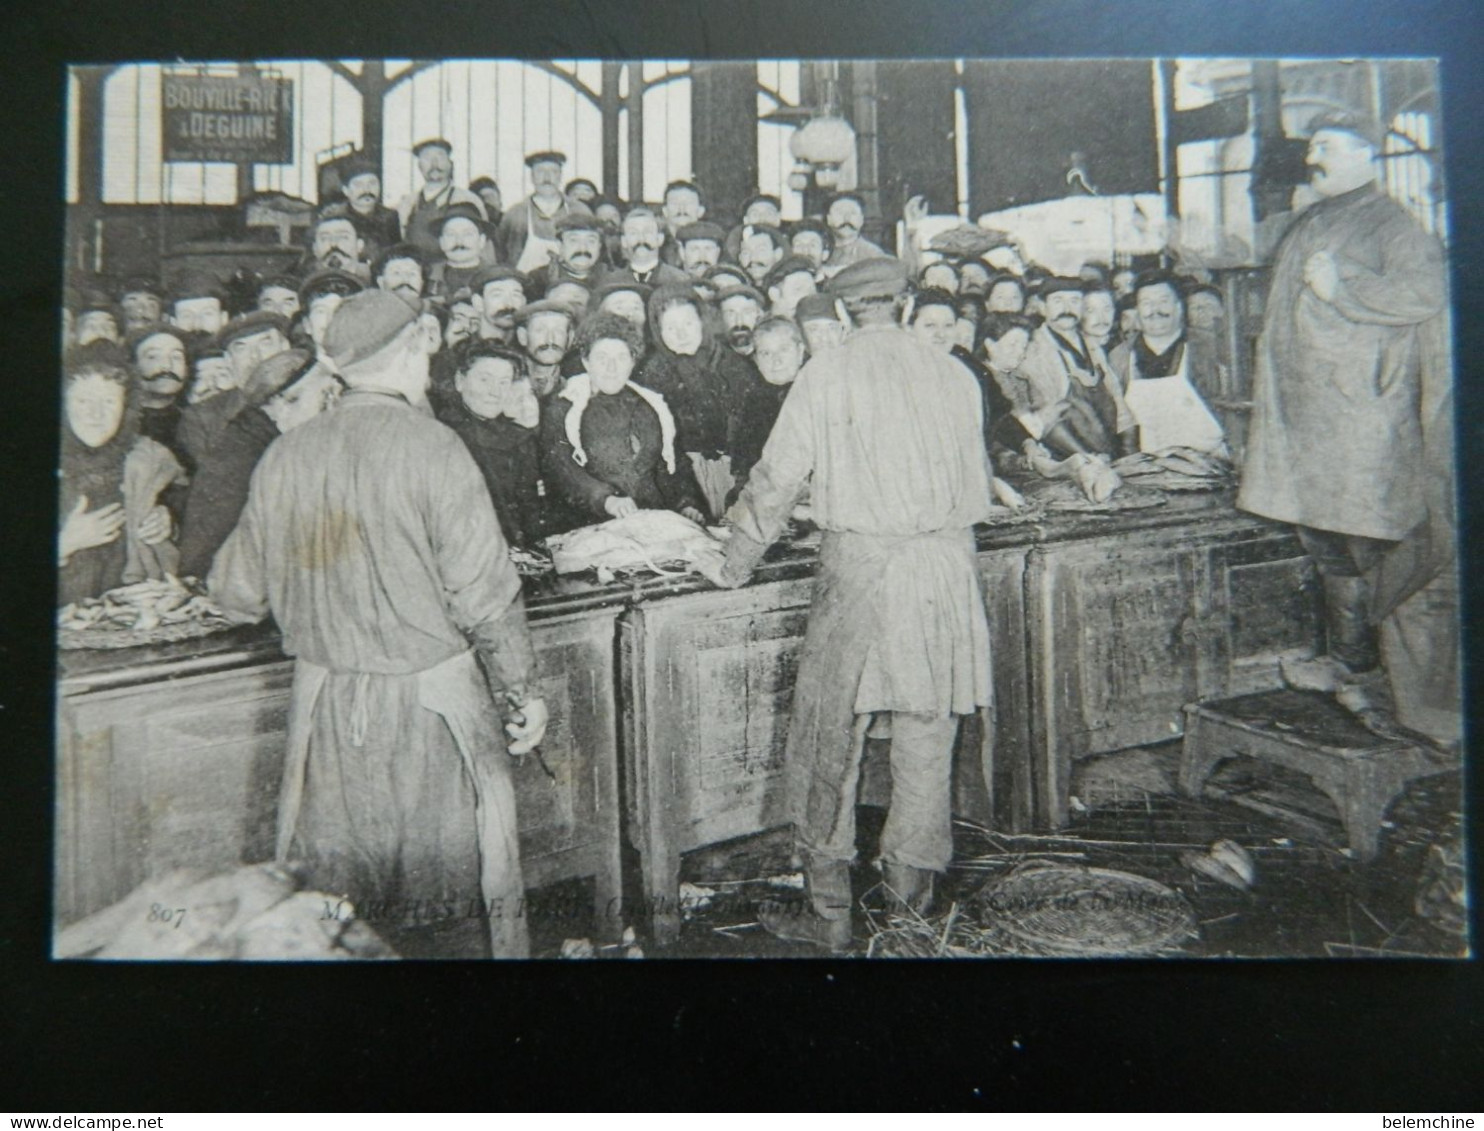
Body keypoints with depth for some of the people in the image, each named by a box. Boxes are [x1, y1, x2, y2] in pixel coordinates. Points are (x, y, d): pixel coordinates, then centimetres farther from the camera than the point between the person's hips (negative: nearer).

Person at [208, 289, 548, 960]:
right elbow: (484, 595, -14)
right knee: (448, 892, 11)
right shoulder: (433, 448, -14)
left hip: (325, 706, 4)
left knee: (334, 901, 17)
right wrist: (522, 692, -3)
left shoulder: (284, 457, 0)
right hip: (431, 704, -4)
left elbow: (237, 590, 7)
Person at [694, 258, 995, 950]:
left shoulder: (827, 374, -2)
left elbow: (778, 479, -1)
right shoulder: (953, 375, 7)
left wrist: (735, 566, 10)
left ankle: (828, 913, 10)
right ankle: (913, 887, 27)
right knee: (927, 730, 14)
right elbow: (976, 484, 15)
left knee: (830, 737, 5)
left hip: (860, 561, -4)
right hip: (948, 563, 4)